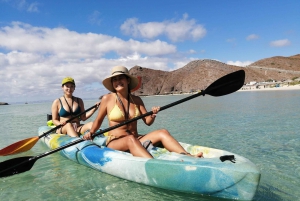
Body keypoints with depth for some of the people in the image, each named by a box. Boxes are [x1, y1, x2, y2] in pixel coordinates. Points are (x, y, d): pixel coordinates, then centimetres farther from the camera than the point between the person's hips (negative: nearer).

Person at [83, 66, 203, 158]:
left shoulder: (136, 100, 8)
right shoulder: (107, 99, 0)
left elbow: (148, 122, 3)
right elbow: (98, 120, 10)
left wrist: (153, 115, -17)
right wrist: (91, 133, -7)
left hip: (136, 140, 4)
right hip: (115, 142, -3)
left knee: (162, 133, -20)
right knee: (130, 139, -38)